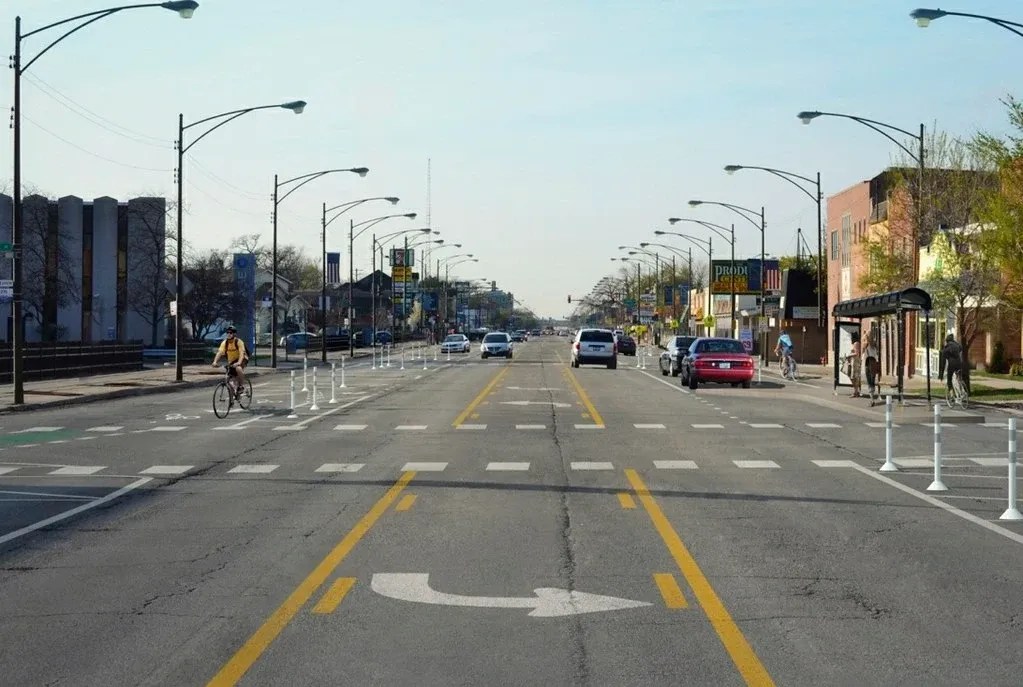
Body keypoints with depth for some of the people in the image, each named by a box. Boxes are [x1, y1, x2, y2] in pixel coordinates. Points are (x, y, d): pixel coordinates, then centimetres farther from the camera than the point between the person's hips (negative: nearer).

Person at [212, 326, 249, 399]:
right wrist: (215, 362, -39)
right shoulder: (224, 342, -13)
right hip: (231, 361, 5)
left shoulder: (239, 342, -23)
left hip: (242, 359, -5)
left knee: (238, 368, -35)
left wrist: (239, 362, -52)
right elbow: (219, 352, -23)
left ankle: (242, 385, -17)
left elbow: (242, 353, -35)